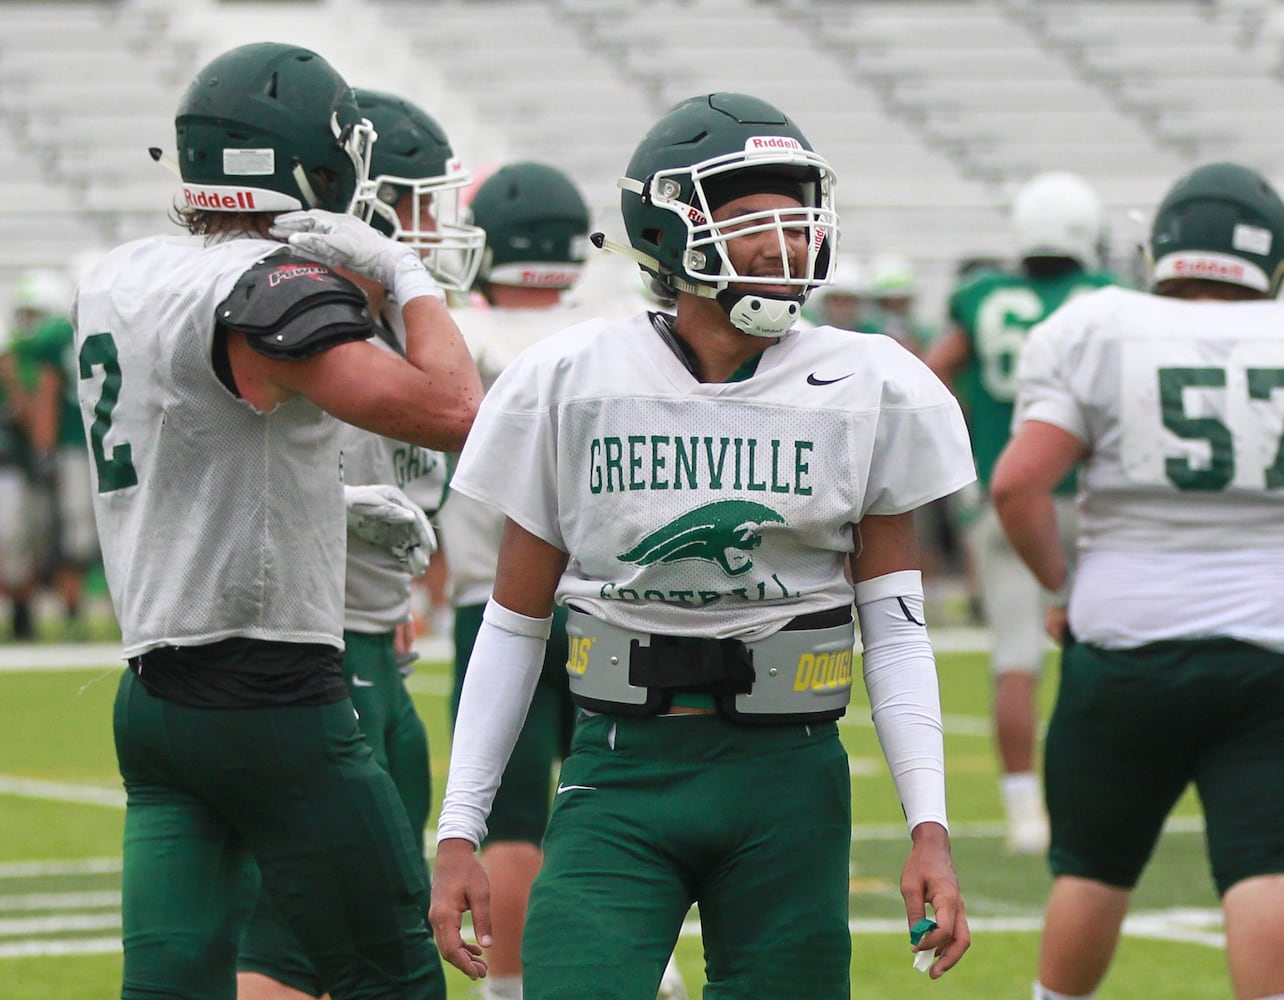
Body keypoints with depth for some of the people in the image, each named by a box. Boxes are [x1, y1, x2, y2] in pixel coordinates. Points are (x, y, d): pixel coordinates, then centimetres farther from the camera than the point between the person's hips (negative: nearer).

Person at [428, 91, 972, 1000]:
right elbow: (515, 625, 6)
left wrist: (931, 829, -5)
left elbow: (897, 628, 3)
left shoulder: (867, 392, 1)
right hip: (621, 774, -1)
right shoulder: (571, 384, -1)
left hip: (788, 785, 1)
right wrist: (459, 833, 3)